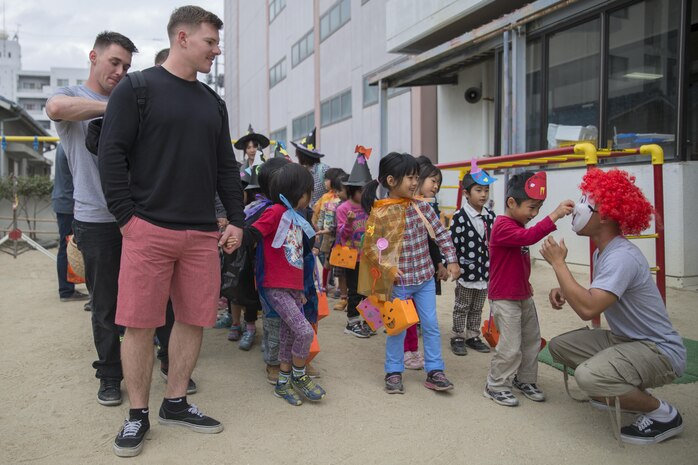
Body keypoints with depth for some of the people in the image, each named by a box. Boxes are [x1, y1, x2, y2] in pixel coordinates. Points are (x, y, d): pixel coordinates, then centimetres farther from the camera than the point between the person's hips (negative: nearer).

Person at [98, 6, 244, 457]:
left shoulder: (213, 102, 15)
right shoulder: (137, 89, 0)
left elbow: (226, 167, 16)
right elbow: (112, 155, -5)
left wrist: (237, 220, 8)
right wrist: (129, 216, -10)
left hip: (203, 233, 5)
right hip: (149, 229, -5)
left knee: (194, 319, 7)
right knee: (140, 324, 1)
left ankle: (176, 403, 23)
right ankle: (138, 416, 16)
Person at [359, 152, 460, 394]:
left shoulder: (421, 206, -2)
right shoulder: (380, 214, -15)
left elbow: (441, 233, 5)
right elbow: (370, 248, -11)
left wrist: (451, 260, -1)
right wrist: (390, 269, -19)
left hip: (425, 278, 4)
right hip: (399, 282, -4)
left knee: (431, 326, 10)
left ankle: (434, 371, 23)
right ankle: (394, 372, 26)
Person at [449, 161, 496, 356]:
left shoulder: (490, 216, 3)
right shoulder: (459, 217, -14)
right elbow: (453, 243, -13)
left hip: (485, 271, 5)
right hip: (466, 272, -5)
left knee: (477, 308, 16)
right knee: (462, 307, 9)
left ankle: (473, 336, 29)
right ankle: (458, 337, 20)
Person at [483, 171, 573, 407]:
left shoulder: (518, 226, 12)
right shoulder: (502, 226, -19)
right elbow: (528, 237, -38)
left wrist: (526, 287, 17)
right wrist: (554, 215, -42)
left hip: (524, 295, 10)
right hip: (504, 298, -10)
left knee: (532, 339, 16)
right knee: (510, 347, -5)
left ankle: (525, 380, 31)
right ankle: (495, 386, 11)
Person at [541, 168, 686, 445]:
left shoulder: (621, 257, -26)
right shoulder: (602, 251, 5)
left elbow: (587, 309, -36)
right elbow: (595, 297, 18)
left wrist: (558, 263, -26)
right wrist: (563, 291, -3)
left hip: (660, 350, -10)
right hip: (624, 340, 10)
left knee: (588, 375, -32)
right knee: (559, 345, 9)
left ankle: (663, 414, -6)